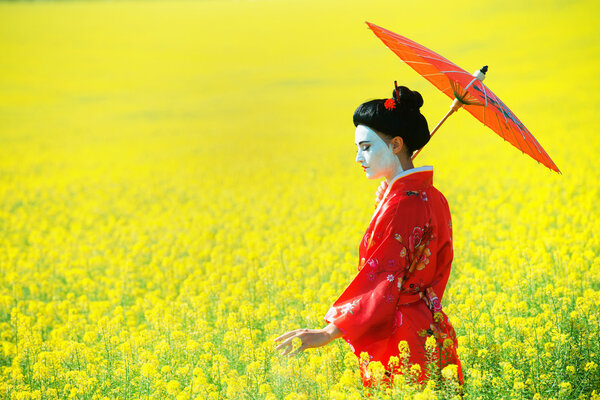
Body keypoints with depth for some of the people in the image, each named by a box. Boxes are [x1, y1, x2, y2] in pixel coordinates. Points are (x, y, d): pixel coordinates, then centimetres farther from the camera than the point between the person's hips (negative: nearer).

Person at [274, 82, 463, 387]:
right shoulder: (432, 198, 10)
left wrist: (328, 333, -24)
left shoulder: (400, 206, -17)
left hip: (401, 339, -9)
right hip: (432, 332, 9)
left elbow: (382, 280, -22)